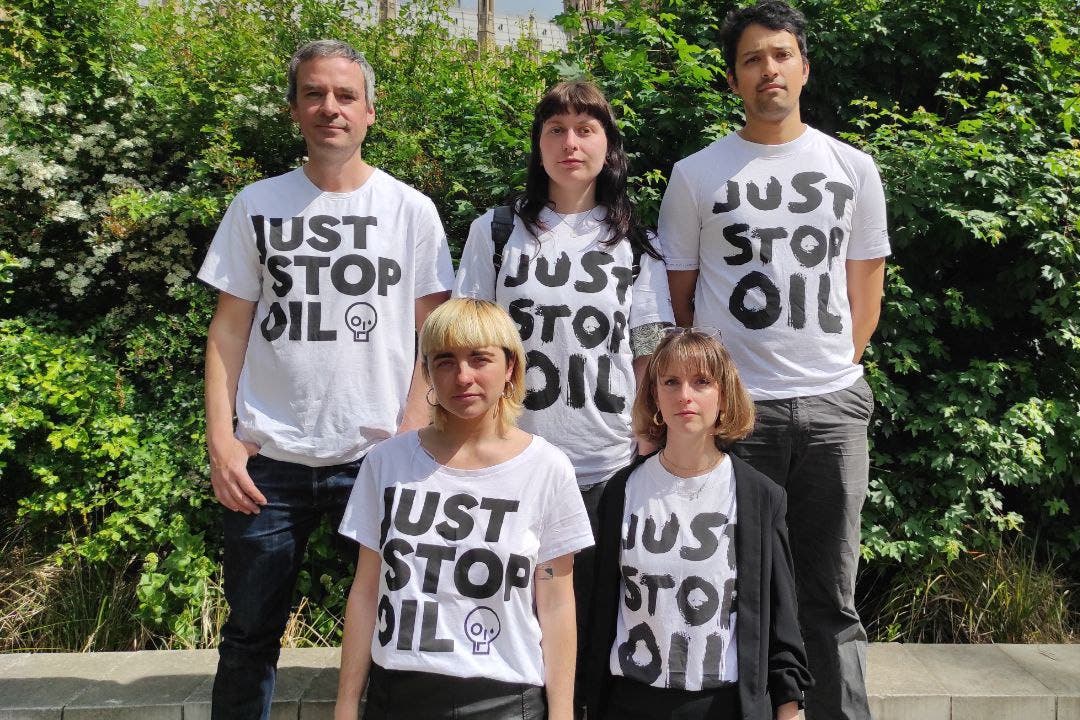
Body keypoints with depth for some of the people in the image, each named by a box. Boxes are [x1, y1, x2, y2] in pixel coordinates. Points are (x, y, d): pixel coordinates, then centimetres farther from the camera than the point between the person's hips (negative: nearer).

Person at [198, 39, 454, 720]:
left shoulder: (411, 210, 2)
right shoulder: (258, 205, 6)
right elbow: (229, 329, 6)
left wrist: (413, 438, -8)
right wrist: (221, 439, -3)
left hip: (378, 455, -1)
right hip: (269, 458, 1)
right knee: (251, 634, 12)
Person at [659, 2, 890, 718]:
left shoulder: (854, 168, 11)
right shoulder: (697, 174, 5)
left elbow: (866, 289, 13)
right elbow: (677, 297, 7)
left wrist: (837, 372, 6)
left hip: (833, 406, 2)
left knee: (831, 594, 8)